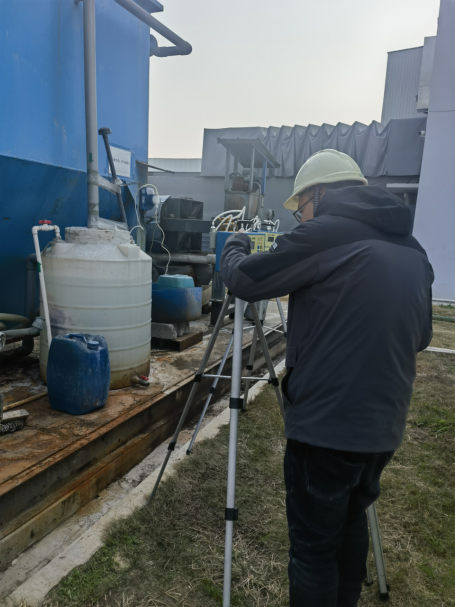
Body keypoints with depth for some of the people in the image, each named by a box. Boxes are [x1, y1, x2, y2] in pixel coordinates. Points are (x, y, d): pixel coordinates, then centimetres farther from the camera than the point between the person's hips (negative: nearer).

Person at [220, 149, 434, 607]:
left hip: (325, 425, -8)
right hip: (384, 427, 8)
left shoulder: (324, 234, -14)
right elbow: (420, 337, 17)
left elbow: (243, 280, -7)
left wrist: (235, 245, 14)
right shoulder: (412, 249, 9)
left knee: (314, 547, 9)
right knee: (352, 523, 26)